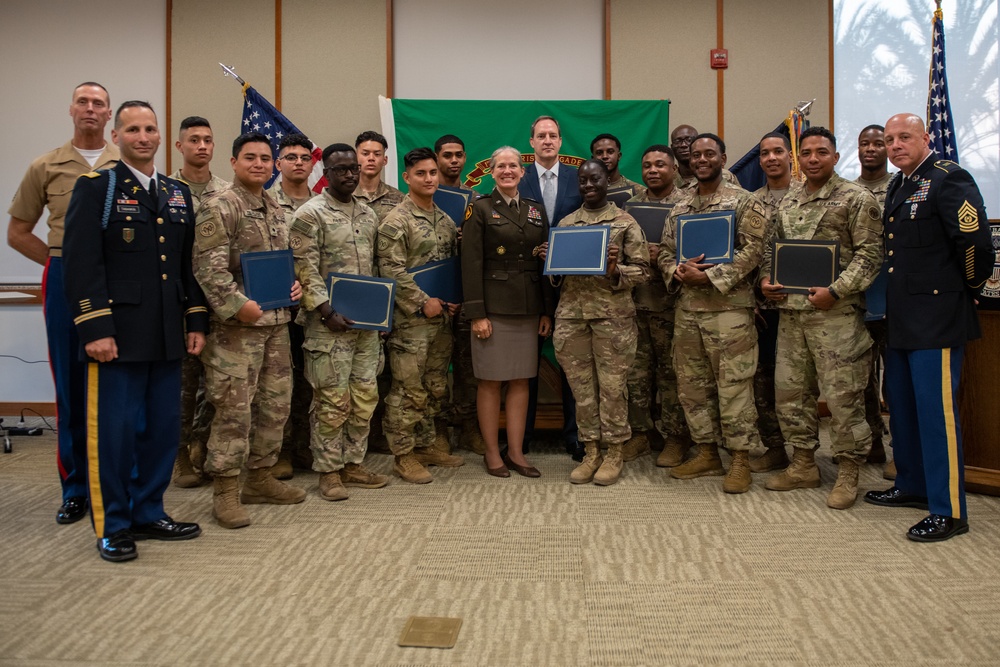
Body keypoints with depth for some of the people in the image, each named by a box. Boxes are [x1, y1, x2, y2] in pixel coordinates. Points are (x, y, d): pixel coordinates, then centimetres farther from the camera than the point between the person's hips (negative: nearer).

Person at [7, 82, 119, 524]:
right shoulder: (45, 167, 8)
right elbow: (18, 232, 13)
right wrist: (62, 262, 4)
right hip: (65, 283, 1)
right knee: (71, 388, 6)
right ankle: (76, 488, 17)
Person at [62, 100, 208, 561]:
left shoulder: (178, 194, 16)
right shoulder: (95, 188, -1)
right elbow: (82, 264, -9)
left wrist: (196, 322, 12)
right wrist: (95, 329, -16)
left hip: (166, 336, 6)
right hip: (118, 335, -5)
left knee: (163, 429, 10)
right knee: (115, 430, 0)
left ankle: (149, 514, 24)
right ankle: (112, 526, 14)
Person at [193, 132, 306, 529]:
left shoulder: (276, 210, 15)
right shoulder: (219, 208, -9)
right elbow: (208, 269, -16)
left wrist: (294, 284, 6)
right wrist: (238, 305, -23)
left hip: (277, 322, 8)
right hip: (236, 326, -8)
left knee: (276, 403, 13)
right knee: (234, 408, -4)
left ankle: (260, 478, 27)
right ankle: (225, 491, 7)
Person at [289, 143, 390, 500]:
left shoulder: (368, 214, 14)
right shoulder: (310, 214, -6)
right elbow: (306, 271, -12)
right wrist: (327, 312, -18)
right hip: (329, 323, -6)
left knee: (365, 396, 10)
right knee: (332, 399, -2)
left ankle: (353, 464, 22)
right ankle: (329, 470, 11)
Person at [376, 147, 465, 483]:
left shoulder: (446, 220, 14)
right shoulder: (396, 221, -9)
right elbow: (391, 270, -16)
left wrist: (456, 299, 3)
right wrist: (423, 303, -16)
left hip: (443, 318, 7)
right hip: (411, 320, -7)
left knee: (435, 388, 14)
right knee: (408, 390, -2)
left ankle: (425, 446, 27)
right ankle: (404, 455, 9)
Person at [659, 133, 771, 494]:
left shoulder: (744, 202, -2)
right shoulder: (679, 209, 15)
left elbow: (753, 250, -10)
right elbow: (664, 252, 15)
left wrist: (710, 276, -16)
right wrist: (678, 272, -8)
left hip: (729, 306, -6)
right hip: (687, 308, 6)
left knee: (733, 384, -4)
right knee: (692, 384, 10)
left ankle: (740, 460, 6)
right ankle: (707, 453, 22)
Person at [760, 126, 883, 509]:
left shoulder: (856, 199, -4)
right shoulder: (787, 203, 14)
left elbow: (870, 254, -9)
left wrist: (835, 291, -18)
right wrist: (766, 280, 3)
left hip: (837, 312, -6)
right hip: (791, 311, 6)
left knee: (843, 394, -1)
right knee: (789, 390, 11)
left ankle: (847, 474, 13)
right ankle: (803, 465, 26)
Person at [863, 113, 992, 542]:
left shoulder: (949, 180, -12)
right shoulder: (898, 186, 16)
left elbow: (976, 242, -20)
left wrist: (968, 290, -5)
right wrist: (890, 304, 15)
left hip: (936, 319, -9)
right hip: (901, 320, 9)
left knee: (936, 410, -6)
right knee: (901, 405, 16)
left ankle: (948, 511, 3)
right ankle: (913, 485, 32)